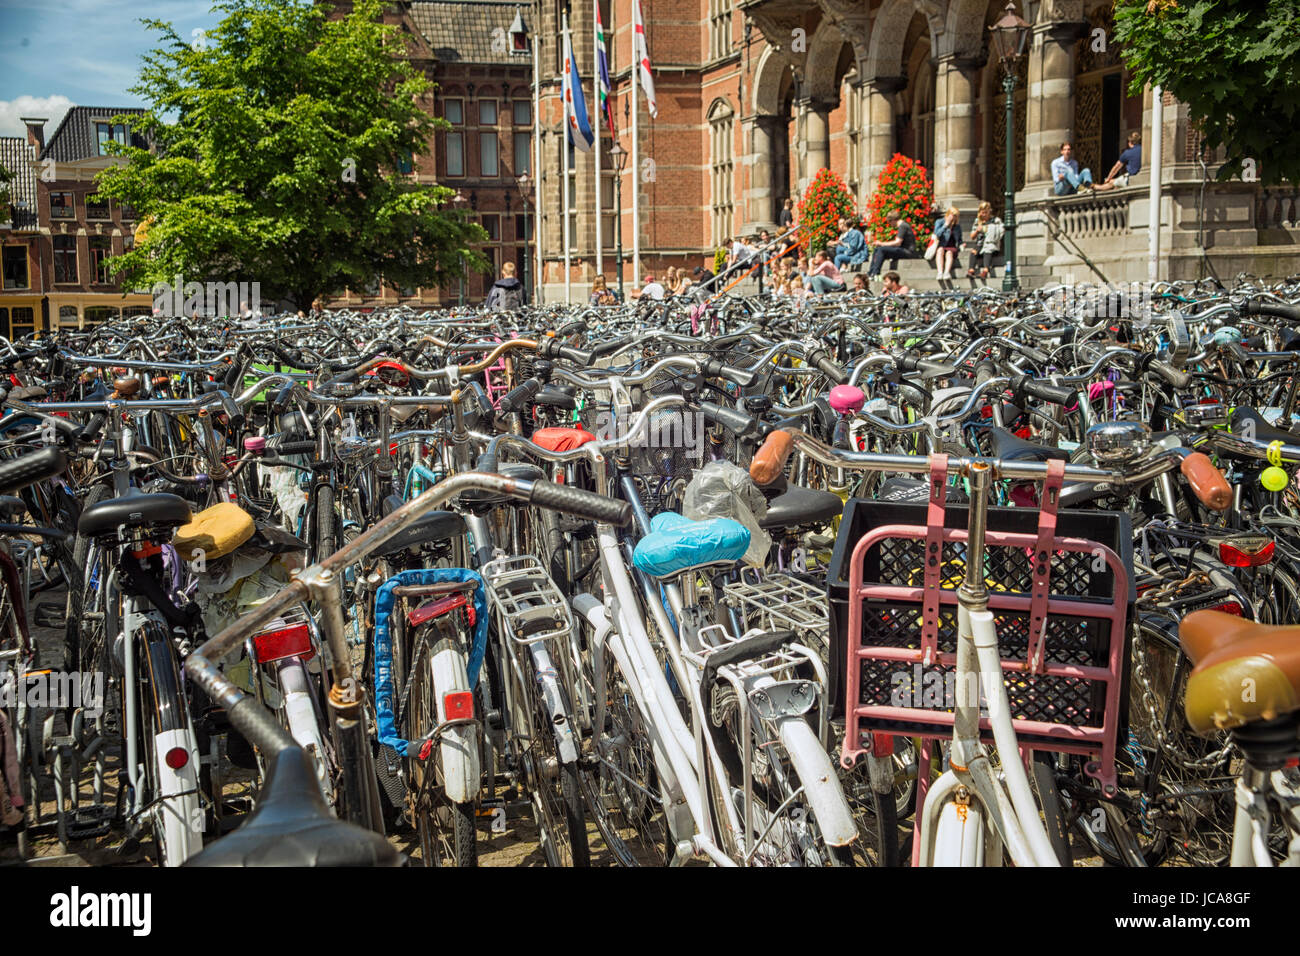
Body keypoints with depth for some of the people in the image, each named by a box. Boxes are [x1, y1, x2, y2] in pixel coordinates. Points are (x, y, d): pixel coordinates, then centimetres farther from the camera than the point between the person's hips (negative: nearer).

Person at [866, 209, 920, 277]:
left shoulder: (902, 226, -13)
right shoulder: (902, 225, 18)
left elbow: (898, 243, -20)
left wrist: (882, 244, -12)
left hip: (908, 252, -10)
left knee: (882, 249, -22)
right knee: (876, 249, 4)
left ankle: (875, 273, -22)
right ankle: (870, 272, -1)